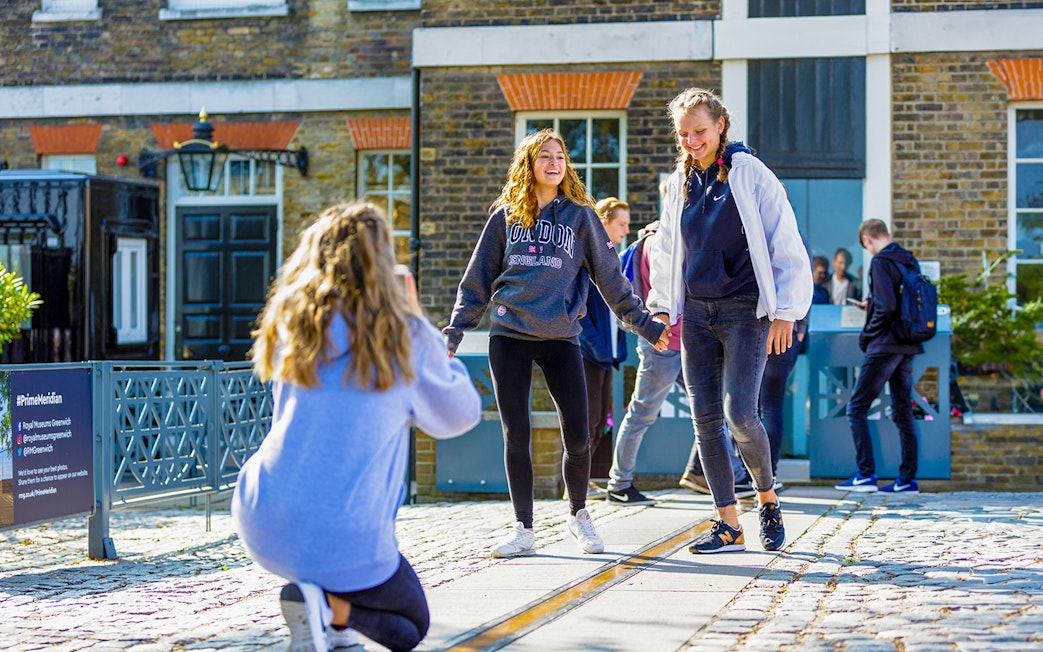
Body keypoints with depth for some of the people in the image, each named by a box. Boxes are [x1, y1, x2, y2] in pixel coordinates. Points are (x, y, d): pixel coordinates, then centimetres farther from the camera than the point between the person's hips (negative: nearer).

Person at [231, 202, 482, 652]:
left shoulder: (290, 323, 2)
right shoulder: (403, 336, -9)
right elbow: (459, 417, 7)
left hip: (262, 527, 5)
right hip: (344, 542, -5)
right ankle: (329, 605, -9)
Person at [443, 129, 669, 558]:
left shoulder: (579, 216, 7)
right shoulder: (505, 216, 9)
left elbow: (609, 278, 11)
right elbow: (478, 279, 12)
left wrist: (644, 323, 10)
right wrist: (454, 332, 7)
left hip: (561, 337, -1)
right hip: (509, 335, 1)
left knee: (577, 438, -5)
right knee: (516, 436, -2)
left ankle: (578, 515, 20)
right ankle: (524, 530, 8)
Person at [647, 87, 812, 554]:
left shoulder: (750, 174, -5)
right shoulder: (680, 182, 11)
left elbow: (784, 245, -5)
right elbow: (666, 250, 21)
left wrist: (784, 310, -9)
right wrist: (662, 308, 14)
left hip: (745, 311, -5)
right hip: (696, 313, 5)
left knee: (739, 413, -14)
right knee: (705, 418, 1)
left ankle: (767, 497, 13)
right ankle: (729, 525, 8)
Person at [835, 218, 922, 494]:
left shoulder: (880, 262, -12)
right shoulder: (908, 261, 13)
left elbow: (886, 306, -21)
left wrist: (867, 335, -8)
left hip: (885, 345, -8)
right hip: (907, 347, 8)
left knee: (857, 408, -2)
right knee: (903, 411, 10)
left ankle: (866, 475, -5)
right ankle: (908, 479, 9)